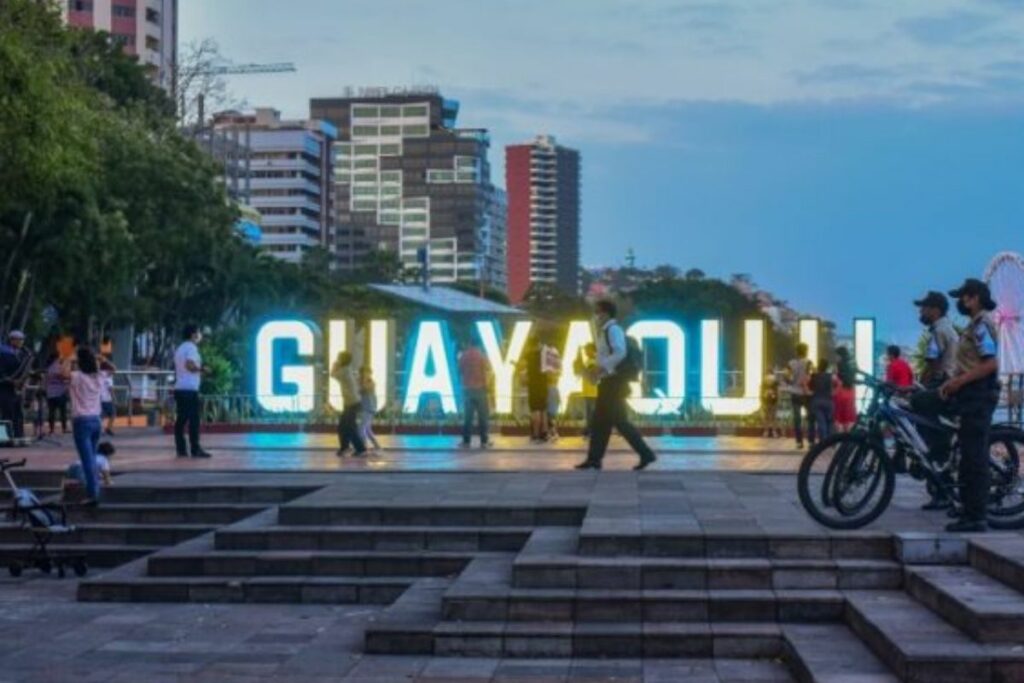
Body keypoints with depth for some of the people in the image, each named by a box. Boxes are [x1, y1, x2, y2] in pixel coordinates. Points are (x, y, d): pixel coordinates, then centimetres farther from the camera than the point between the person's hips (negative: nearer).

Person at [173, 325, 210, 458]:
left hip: (180, 388, 9)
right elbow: (189, 365, -23)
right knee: (193, 419, -9)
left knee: (181, 419, 6)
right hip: (189, 388, -9)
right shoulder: (191, 347, -8)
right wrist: (201, 369, -9)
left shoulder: (180, 348, 21)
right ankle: (195, 449, -11)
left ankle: (181, 449, 4)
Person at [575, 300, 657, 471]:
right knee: (600, 420, 9)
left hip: (615, 382, -10)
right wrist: (599, 369, 11)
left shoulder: (613, 329, -13)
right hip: (609, 382, 10)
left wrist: (602, 367, -24)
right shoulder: (605, 331, 18)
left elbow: (620, 353, -27)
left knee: (619, 420, -7)